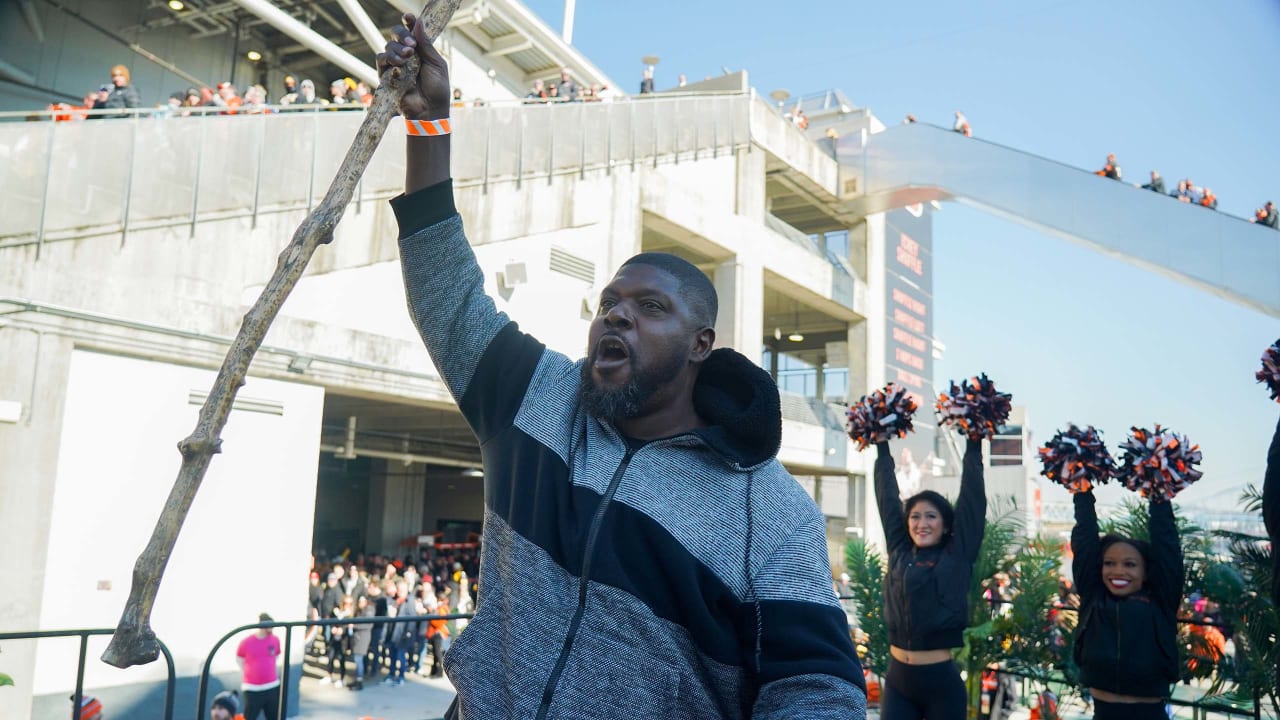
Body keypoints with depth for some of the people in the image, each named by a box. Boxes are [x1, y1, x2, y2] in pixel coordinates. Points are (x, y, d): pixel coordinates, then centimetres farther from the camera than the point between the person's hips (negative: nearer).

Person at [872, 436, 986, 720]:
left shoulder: (957, 557, 0)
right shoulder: (899, 553, 6)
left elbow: (972, 497, 0)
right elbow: (887, 497, 12)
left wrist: (973, 445, 2)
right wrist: (882, 447, 17)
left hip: (942, 680, -2)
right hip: (898, 680, 2)